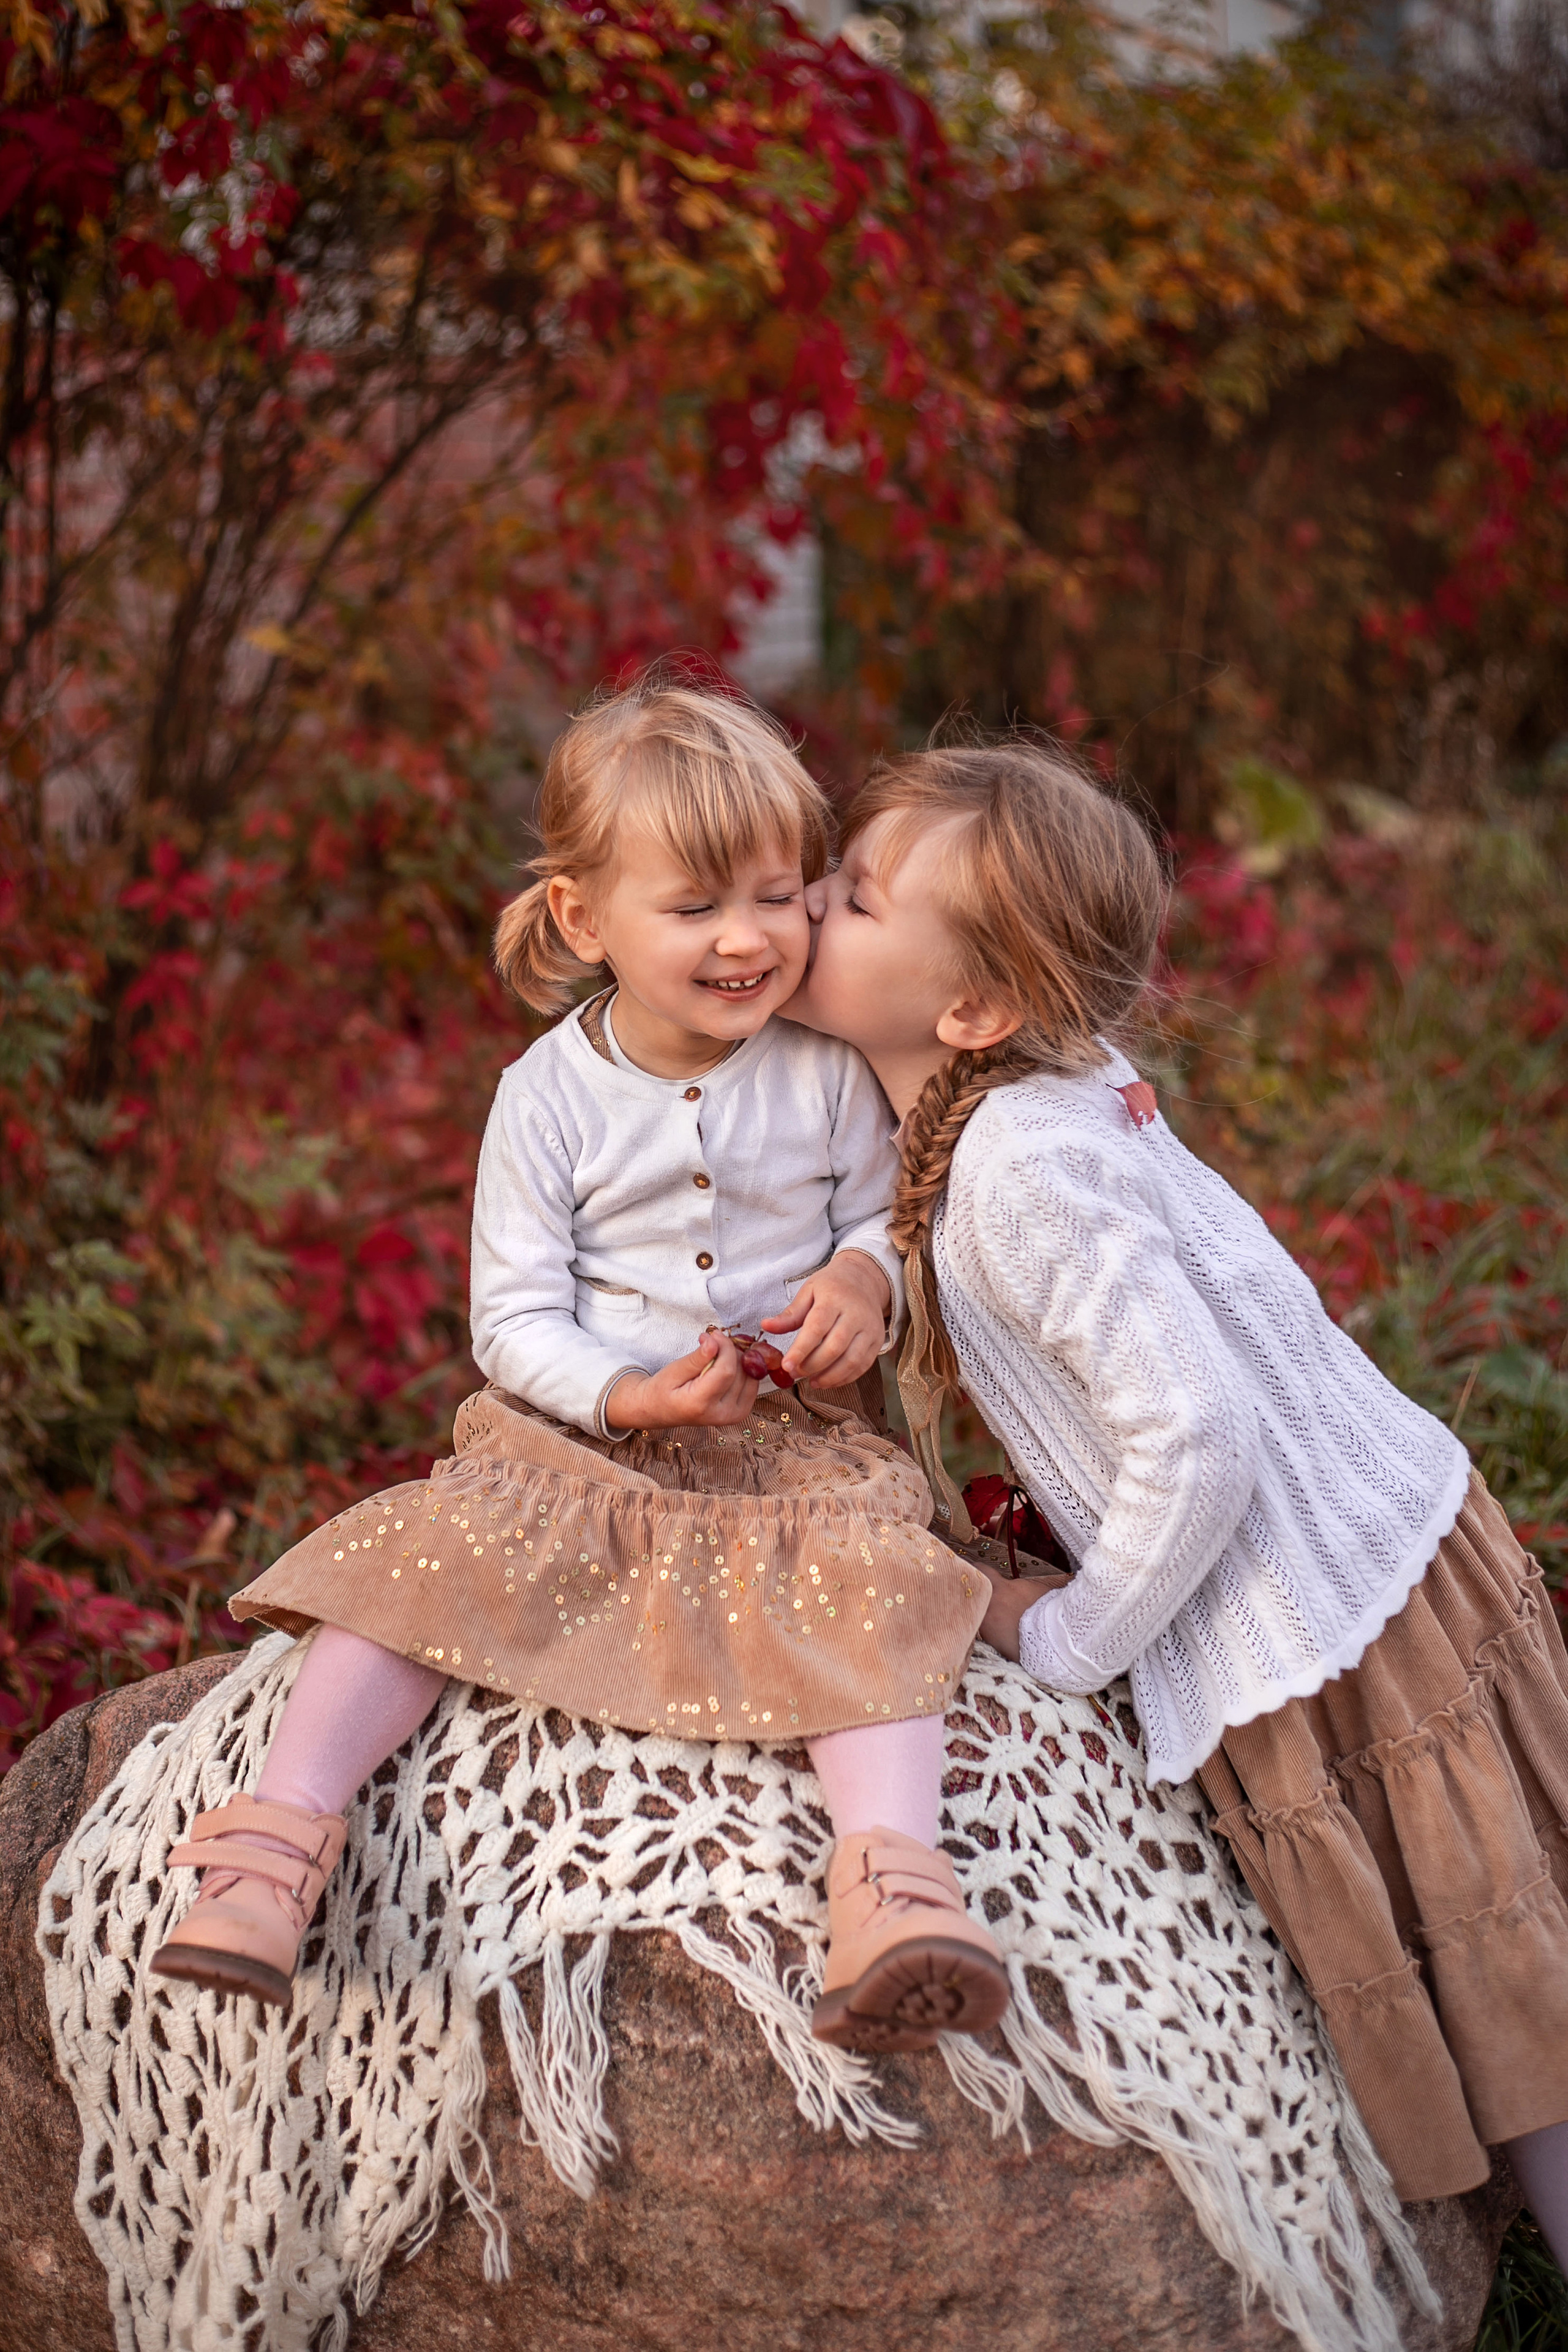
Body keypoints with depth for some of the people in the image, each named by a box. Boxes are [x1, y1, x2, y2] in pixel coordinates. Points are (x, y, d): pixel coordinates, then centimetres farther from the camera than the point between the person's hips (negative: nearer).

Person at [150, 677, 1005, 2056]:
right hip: (583, 1433, 1)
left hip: (795, 1437, 0)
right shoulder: (549, 1099, -5)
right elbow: (514, 1318, -5)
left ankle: (891, 1870, -42)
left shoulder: (829, 1069, -2)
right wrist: (630, 1396, -23)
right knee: (430, 1554, -22)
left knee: (869, 1577, -30)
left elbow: (887, 1211, 10)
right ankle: (286, 1824, -20)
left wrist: (868, 1278, -14)